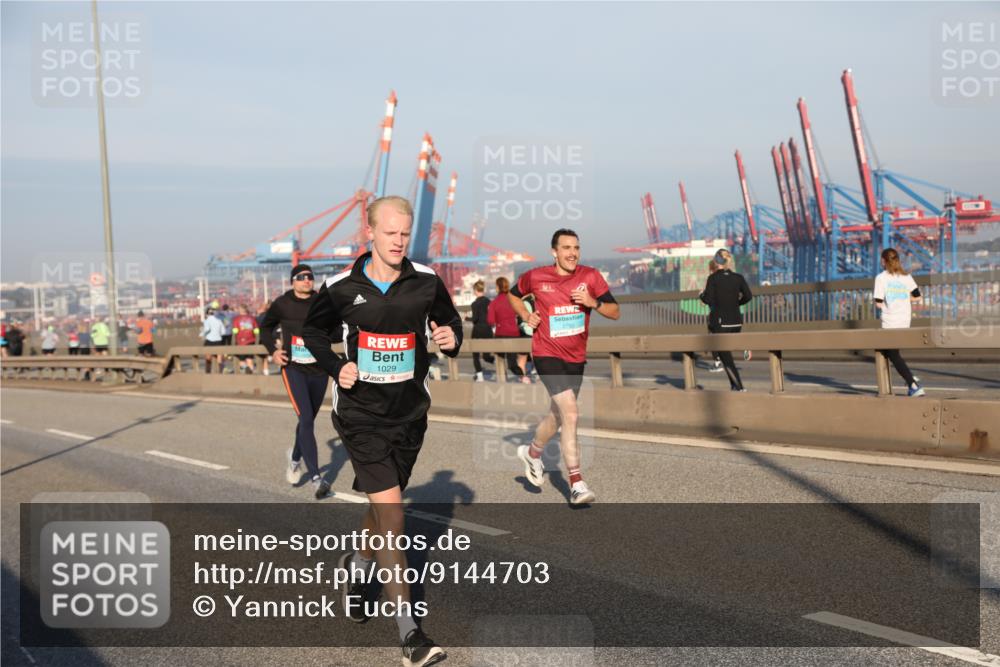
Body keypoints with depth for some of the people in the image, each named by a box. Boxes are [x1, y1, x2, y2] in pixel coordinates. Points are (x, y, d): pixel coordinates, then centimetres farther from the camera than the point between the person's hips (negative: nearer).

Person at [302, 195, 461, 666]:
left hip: (409, 414, 3)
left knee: (383, 505, 19)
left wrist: (450, 339, -13)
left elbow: (450, 323, 10)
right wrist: (335, 366, -6)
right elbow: (313, 329, 11)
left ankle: (358, 565, 53)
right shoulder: (341, 287, -7)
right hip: (361, 414, -3)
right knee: (391, 511, -13)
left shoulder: (426, 282, -4)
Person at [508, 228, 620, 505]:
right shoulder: (536, 277, -6)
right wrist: (526, 316, -1)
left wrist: (594, 303, -21)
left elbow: (615, 312, -3)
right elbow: (513, 294, 15)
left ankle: (532, 453, 49)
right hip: (547, 355, -4)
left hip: (576, 358, 4)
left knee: (557, 415, 19)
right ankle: (577, 484, -14)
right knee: (570, 413, -19)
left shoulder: (591, 276, -3)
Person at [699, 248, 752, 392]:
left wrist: (702, 294, 7)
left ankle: (739, 386, -9)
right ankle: (734, 384, 21)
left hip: (720, 322, -4)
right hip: (736, 321, 4)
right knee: (726, 352, 20)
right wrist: (736, 302, 13)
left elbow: (708, 299, -13)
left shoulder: (713, 278, -7)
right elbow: (748, 296, -4)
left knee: (725, 355, 0)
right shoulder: (738, 278, 3)